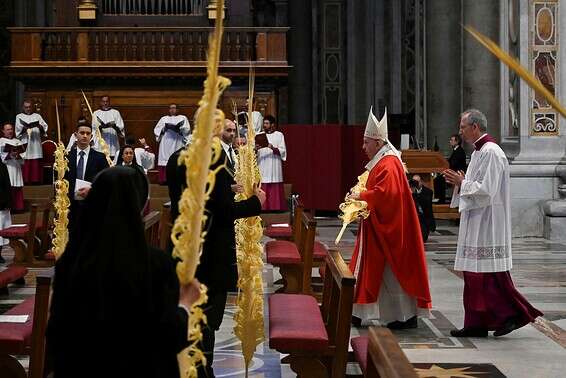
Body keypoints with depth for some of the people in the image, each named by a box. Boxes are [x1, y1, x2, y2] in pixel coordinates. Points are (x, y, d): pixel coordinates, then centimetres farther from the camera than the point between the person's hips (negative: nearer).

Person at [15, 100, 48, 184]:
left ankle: (36, 181, -1)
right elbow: (18, 130, -1)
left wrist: (39, 126, -17)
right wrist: (24, 128, -21)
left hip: (36, 144, 1)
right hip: (25, 144, -1)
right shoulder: (19, 117, 12)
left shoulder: (37, 116, 16)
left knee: (36, 164, -3)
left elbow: (44, 128, 5)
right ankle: (26, 182, -7)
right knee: (26, 164, -8)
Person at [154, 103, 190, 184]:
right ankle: (164, 179, -14)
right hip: (166, 143, 2)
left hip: (178, 143, -2)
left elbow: (187, 129, 1)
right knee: (165, 163, -11)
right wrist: (164, 128, -7)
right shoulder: (164, 118, 23)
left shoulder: (183, 118, 17)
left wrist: (179, 128, -16)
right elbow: (156, 129, 11)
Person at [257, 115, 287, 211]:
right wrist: (255, 150, -15)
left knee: (275, 191, -5)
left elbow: (283, 151, -2)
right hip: (262, 170, 2)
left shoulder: (279, 135, 7)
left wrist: (273, 148, -20)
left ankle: (276, 209, -2)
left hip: (274, 170, -2)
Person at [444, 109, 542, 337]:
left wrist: (462, 183, -12)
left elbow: (486, 190, -21)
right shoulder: (479, 151, 16)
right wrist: (460, 182, 7)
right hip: (476, 223, 10)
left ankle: (513, 315, 4)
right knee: (474, 274, 9)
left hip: (487, 222, -10)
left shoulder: (490, 152, -15)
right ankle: (477, 323, 12)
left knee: (489, 274, -6)